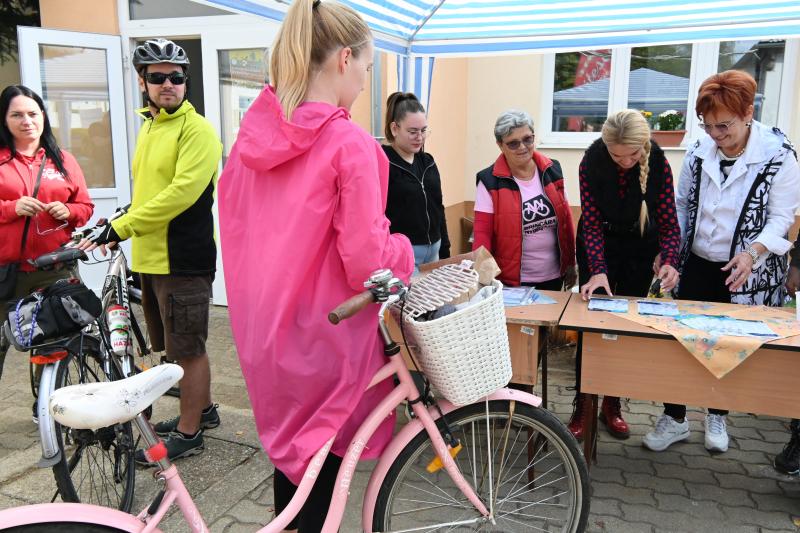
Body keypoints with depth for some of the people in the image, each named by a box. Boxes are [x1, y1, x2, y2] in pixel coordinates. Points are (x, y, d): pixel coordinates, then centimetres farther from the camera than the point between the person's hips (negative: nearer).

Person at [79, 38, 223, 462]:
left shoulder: (196, 129, -11)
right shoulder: (148, 126, 16)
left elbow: (183, 191, -22)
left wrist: (122, 226, -20)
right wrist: (122, 225, 6)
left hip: (183, 260, -9)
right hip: (151, 257, 9)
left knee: (188, 349, 2)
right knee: (179, 345, 19)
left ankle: (188, 433, 15)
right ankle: (202, 408, 36)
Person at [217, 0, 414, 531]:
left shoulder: (254, 132, 1)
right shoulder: (350, 144, -20)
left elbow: (233, 218, 10)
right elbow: (366, 264, -21)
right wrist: (403, 249, -1)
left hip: (265, 328, 7)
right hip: (324, 334, -7)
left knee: (292, 447, 25)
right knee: (322, 463, 12)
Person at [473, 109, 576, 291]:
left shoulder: (552, 171, 1)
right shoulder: (490, 181, -11)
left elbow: (565, 219, 8)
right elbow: (482, 232, -12)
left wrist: (570, 263, 10)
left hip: (554, 276, 4)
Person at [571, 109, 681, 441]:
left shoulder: (658, 164, -20)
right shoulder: (592, 162, -21)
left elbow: (668, 222, -14)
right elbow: (591, 223, -20)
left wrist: (669, 262, -32)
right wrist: (598, 271, -31)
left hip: (640, 250, 1)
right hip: (599, 248, -1)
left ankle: (612, 404, 20)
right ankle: (583, 404, 11)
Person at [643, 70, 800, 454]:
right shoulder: (698, 152, 0)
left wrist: (753, 253, -26)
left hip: (746, 275, -2)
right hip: (697, 267, 3)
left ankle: (717, 416, 33)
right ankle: (675, 418, 19)